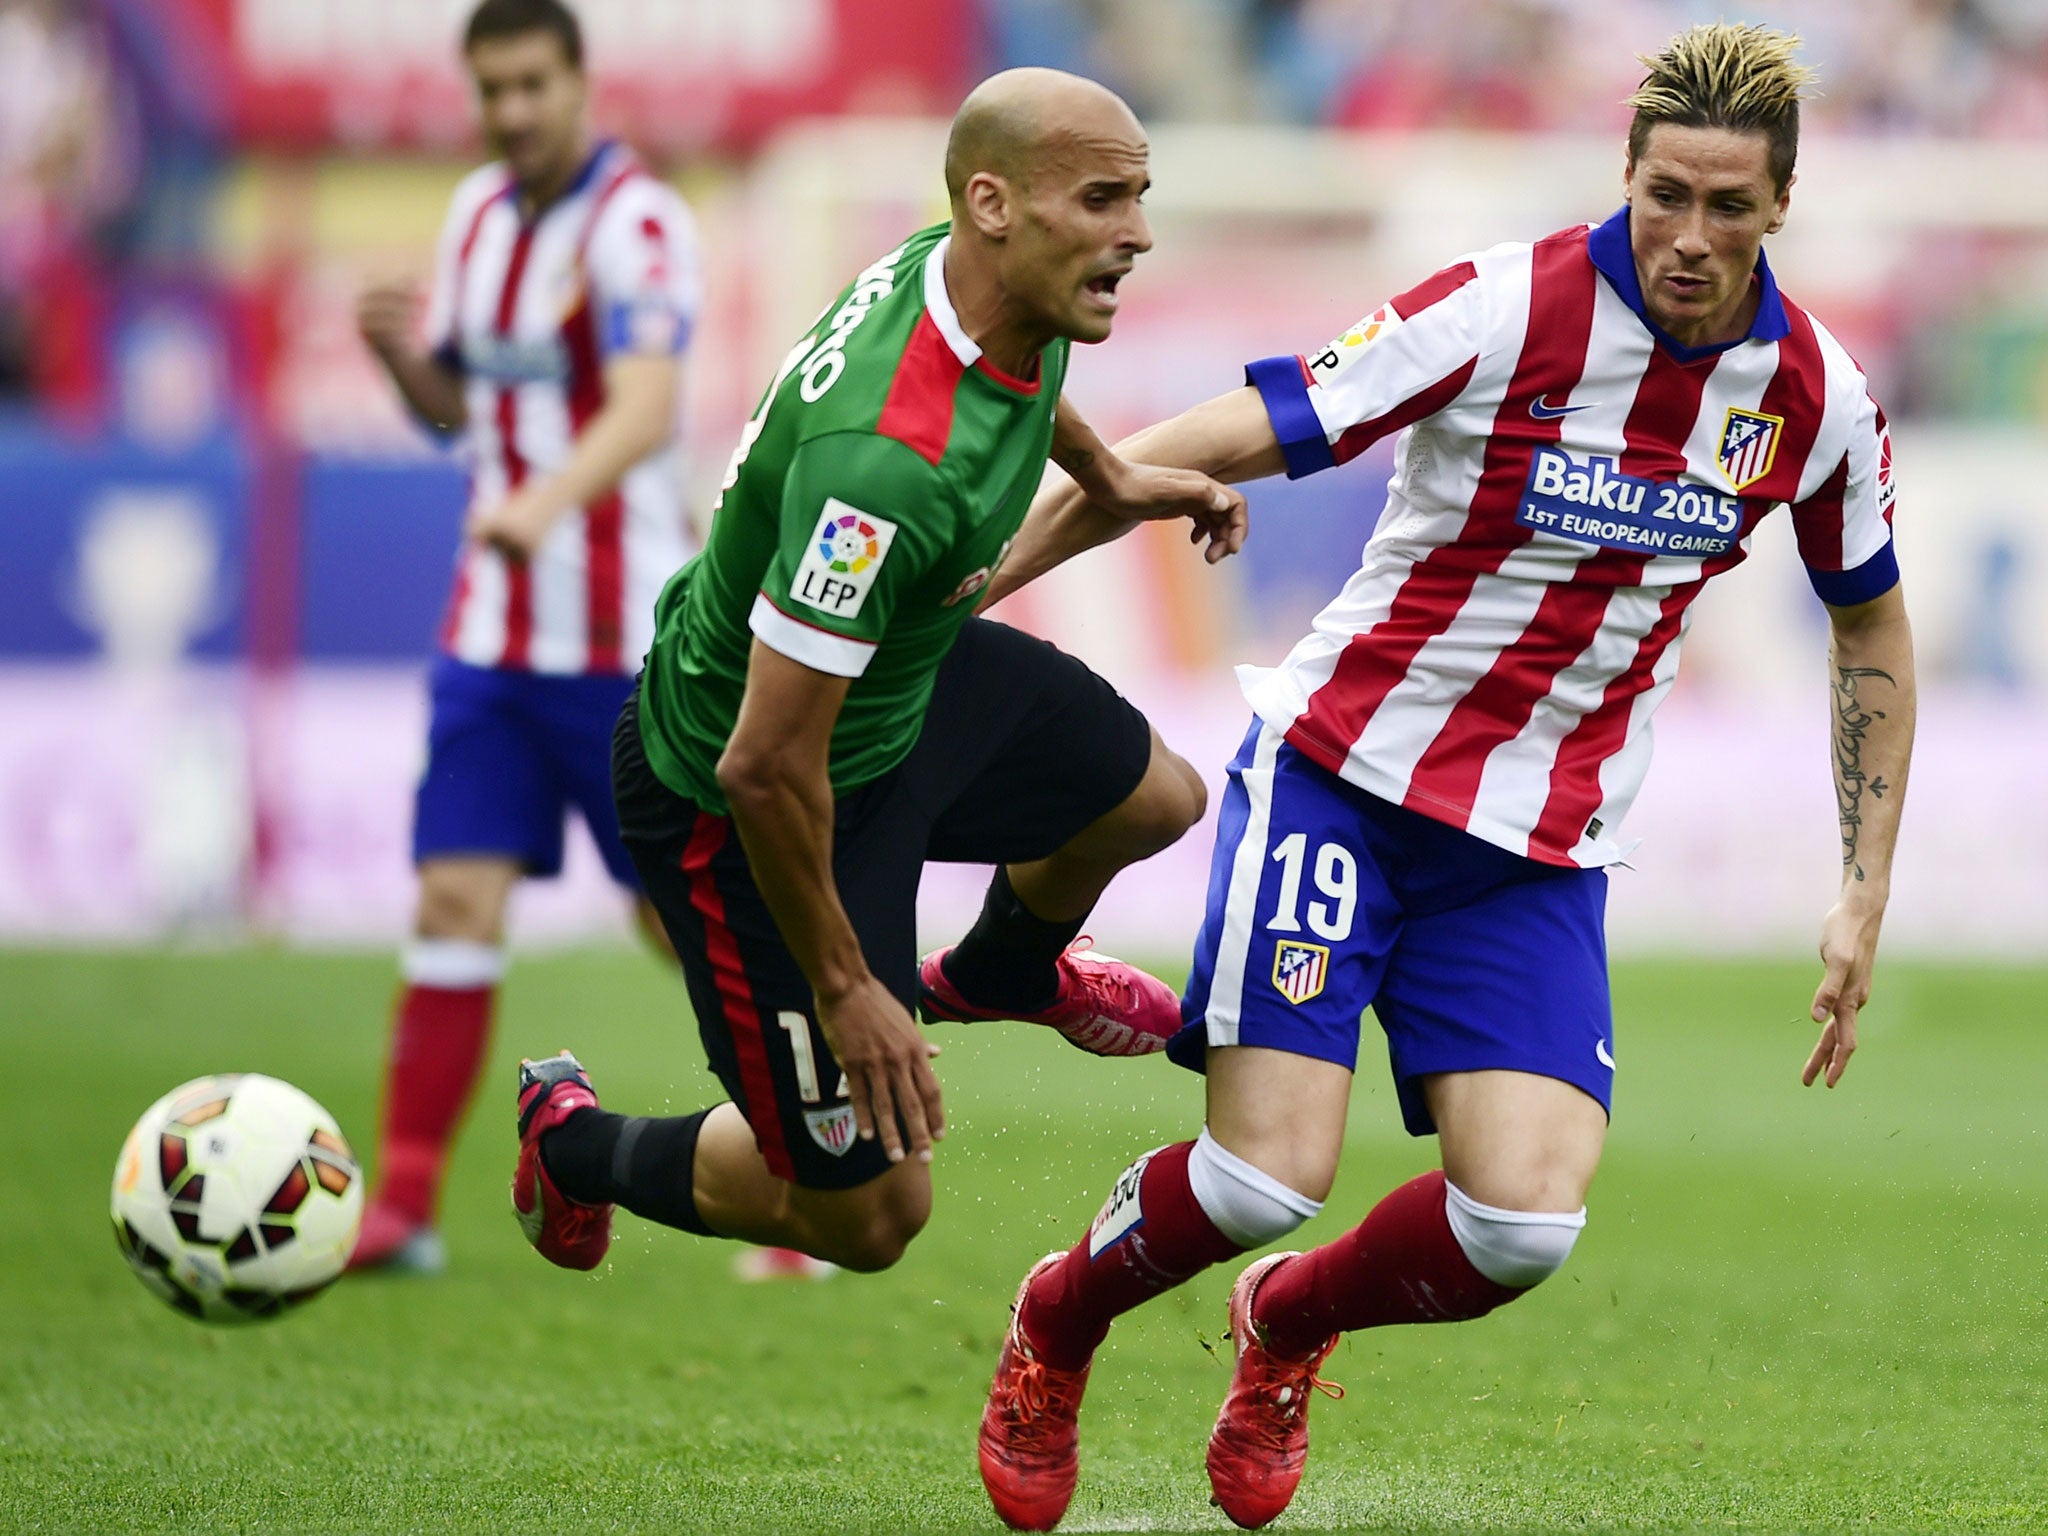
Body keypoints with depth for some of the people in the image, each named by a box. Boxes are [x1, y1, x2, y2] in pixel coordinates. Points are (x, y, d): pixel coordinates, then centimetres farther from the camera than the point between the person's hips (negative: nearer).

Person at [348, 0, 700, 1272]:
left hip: (625, 635, -6)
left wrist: (547, 501, -48)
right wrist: (404, 355, -3)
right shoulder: (479, 214, 10)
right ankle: (404, 1204, -1)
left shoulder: (636, 225, -14)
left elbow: (647, 412, -29)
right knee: (457, 898, -2)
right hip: (493, 631, 6)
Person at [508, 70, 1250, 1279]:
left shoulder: (964, 273, -15)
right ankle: (577, 1144, 27)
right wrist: (842, 990, -25)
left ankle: (999, 973, 60)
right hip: (732, 804, -9)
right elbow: (768, 766, -36)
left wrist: (1111, 479, 26)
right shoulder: (885, 465, -42)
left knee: (1153, 799, 28)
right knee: (866, 1214, 0)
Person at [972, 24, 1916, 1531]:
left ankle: (1288, 1324, 21)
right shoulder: (1506, 312, -16)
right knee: (1271, 1172, -16)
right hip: (1341, 770, -4)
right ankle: (1054, 1329, 19)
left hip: (1542, 843, 4)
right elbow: (1219, 444, -15)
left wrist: (1863, 897, 12)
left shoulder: (1818, 397, -3)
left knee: (1524, 1220, -14)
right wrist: (968, 581, -18)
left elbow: (1872, 627, 15)